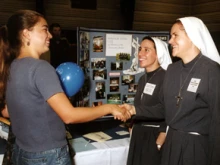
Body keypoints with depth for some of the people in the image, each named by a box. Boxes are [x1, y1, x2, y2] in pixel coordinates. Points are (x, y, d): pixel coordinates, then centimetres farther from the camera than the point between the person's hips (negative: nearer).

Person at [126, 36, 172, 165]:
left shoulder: (166, 77, -15)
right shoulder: (143, 79, 9)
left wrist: (159, 144, -18)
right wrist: (133, 132, 16)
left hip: (155, 137, -7)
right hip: (138, 136, 7)